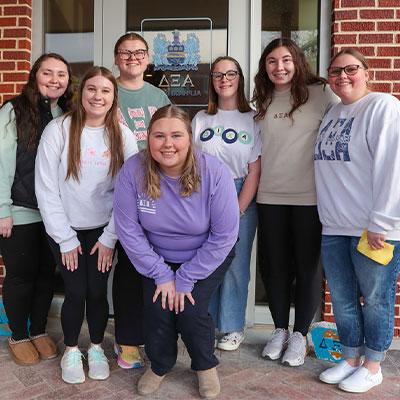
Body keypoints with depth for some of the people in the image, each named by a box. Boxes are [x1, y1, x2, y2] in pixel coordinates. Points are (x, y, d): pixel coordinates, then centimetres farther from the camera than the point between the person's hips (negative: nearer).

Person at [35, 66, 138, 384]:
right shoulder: (58, 131, -12)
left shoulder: (123, 137, -5)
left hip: (103, 229, 1)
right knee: (76, 292, 2)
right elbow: (46, 189, -11)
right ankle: (71, 350, 28)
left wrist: (110, 237, -6)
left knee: (98, 291, 5)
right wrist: (65, 238, -9)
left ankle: (97, 348, 30)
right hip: (66, 229, -1)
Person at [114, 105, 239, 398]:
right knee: (158, 311, -10)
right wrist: (161, 274, -13)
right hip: (158, 258, 2)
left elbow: (224, 236, -21)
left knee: (190, 311, -15)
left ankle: (206, 366, 19)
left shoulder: (214, 172, -27)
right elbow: (129, 230, -16)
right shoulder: (133, 171, -23)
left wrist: (186, 279, -17)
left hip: (206, 258, -1)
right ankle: (160, 365, 24)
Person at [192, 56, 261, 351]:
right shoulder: (201, 119, 8)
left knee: (235, 265, 3)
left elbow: (254, 172, -4)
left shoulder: (253, 120, 0)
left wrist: (237, 211, -10)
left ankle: (233, 327, 20)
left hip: (241, 197, -2)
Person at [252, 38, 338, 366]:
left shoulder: (320, 93, -4)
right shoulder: (264, 101, 11)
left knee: (308, 266, 6)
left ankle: (300, 335, 22)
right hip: (270, 197, 5)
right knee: (274, 266, 11)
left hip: (309, 197, -4)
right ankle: (280, 330, 28)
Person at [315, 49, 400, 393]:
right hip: (334, 227, 7)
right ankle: (350, 358, 32)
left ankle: (372, 366, 25)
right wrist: (330, 216, 11)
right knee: (342, 299, 15)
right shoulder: (331, 114, 14)